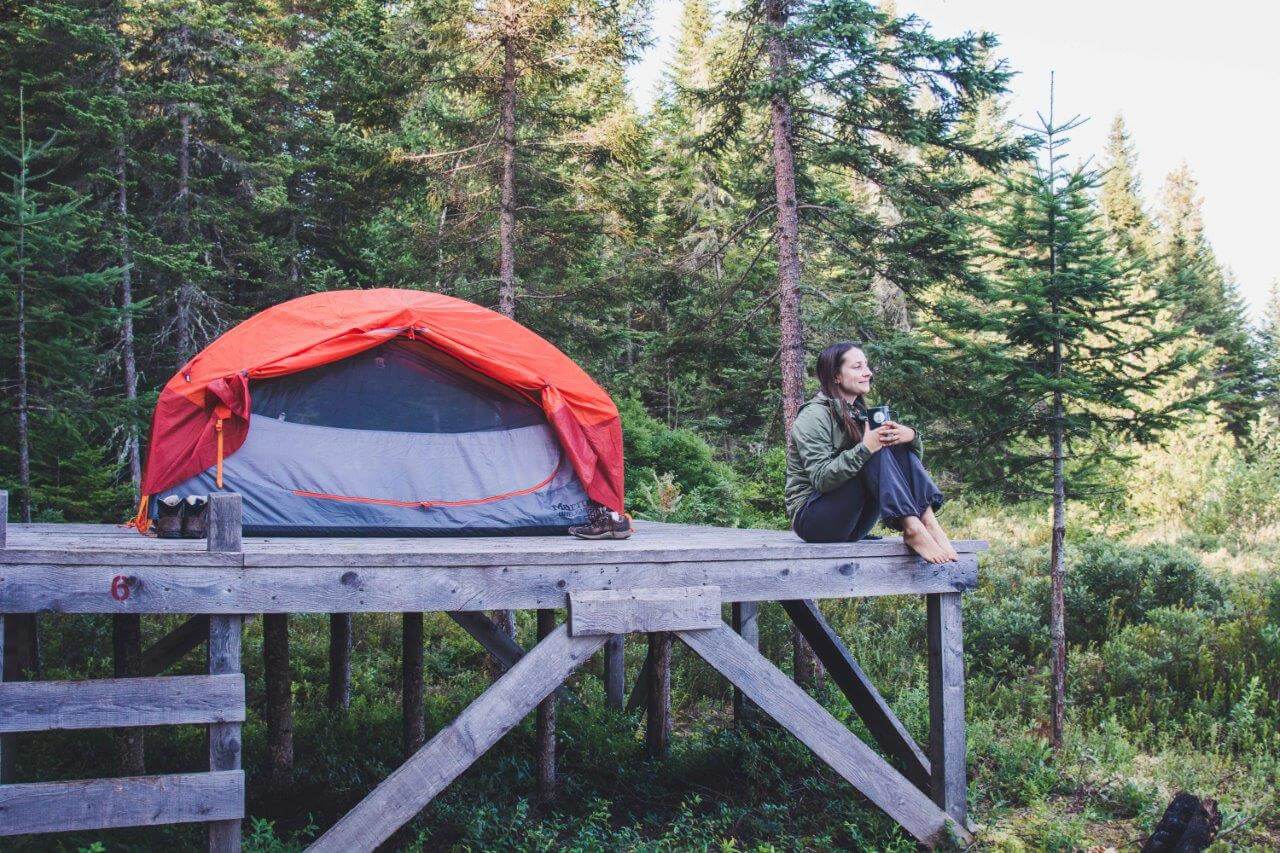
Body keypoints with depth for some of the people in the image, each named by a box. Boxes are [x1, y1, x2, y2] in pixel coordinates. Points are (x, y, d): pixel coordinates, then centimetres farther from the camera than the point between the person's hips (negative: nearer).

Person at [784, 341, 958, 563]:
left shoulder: (860, 412, 12)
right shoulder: (814, 416, -11)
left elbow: (913, 457, 8)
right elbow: (821, 479, -23)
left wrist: (910, 436, -15)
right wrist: (865, 447, -31)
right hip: (810, 518, -7)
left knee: (898, 447, -9)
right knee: (876, 452, -24)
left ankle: (927, 521, -25)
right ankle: (912, 529, -34)